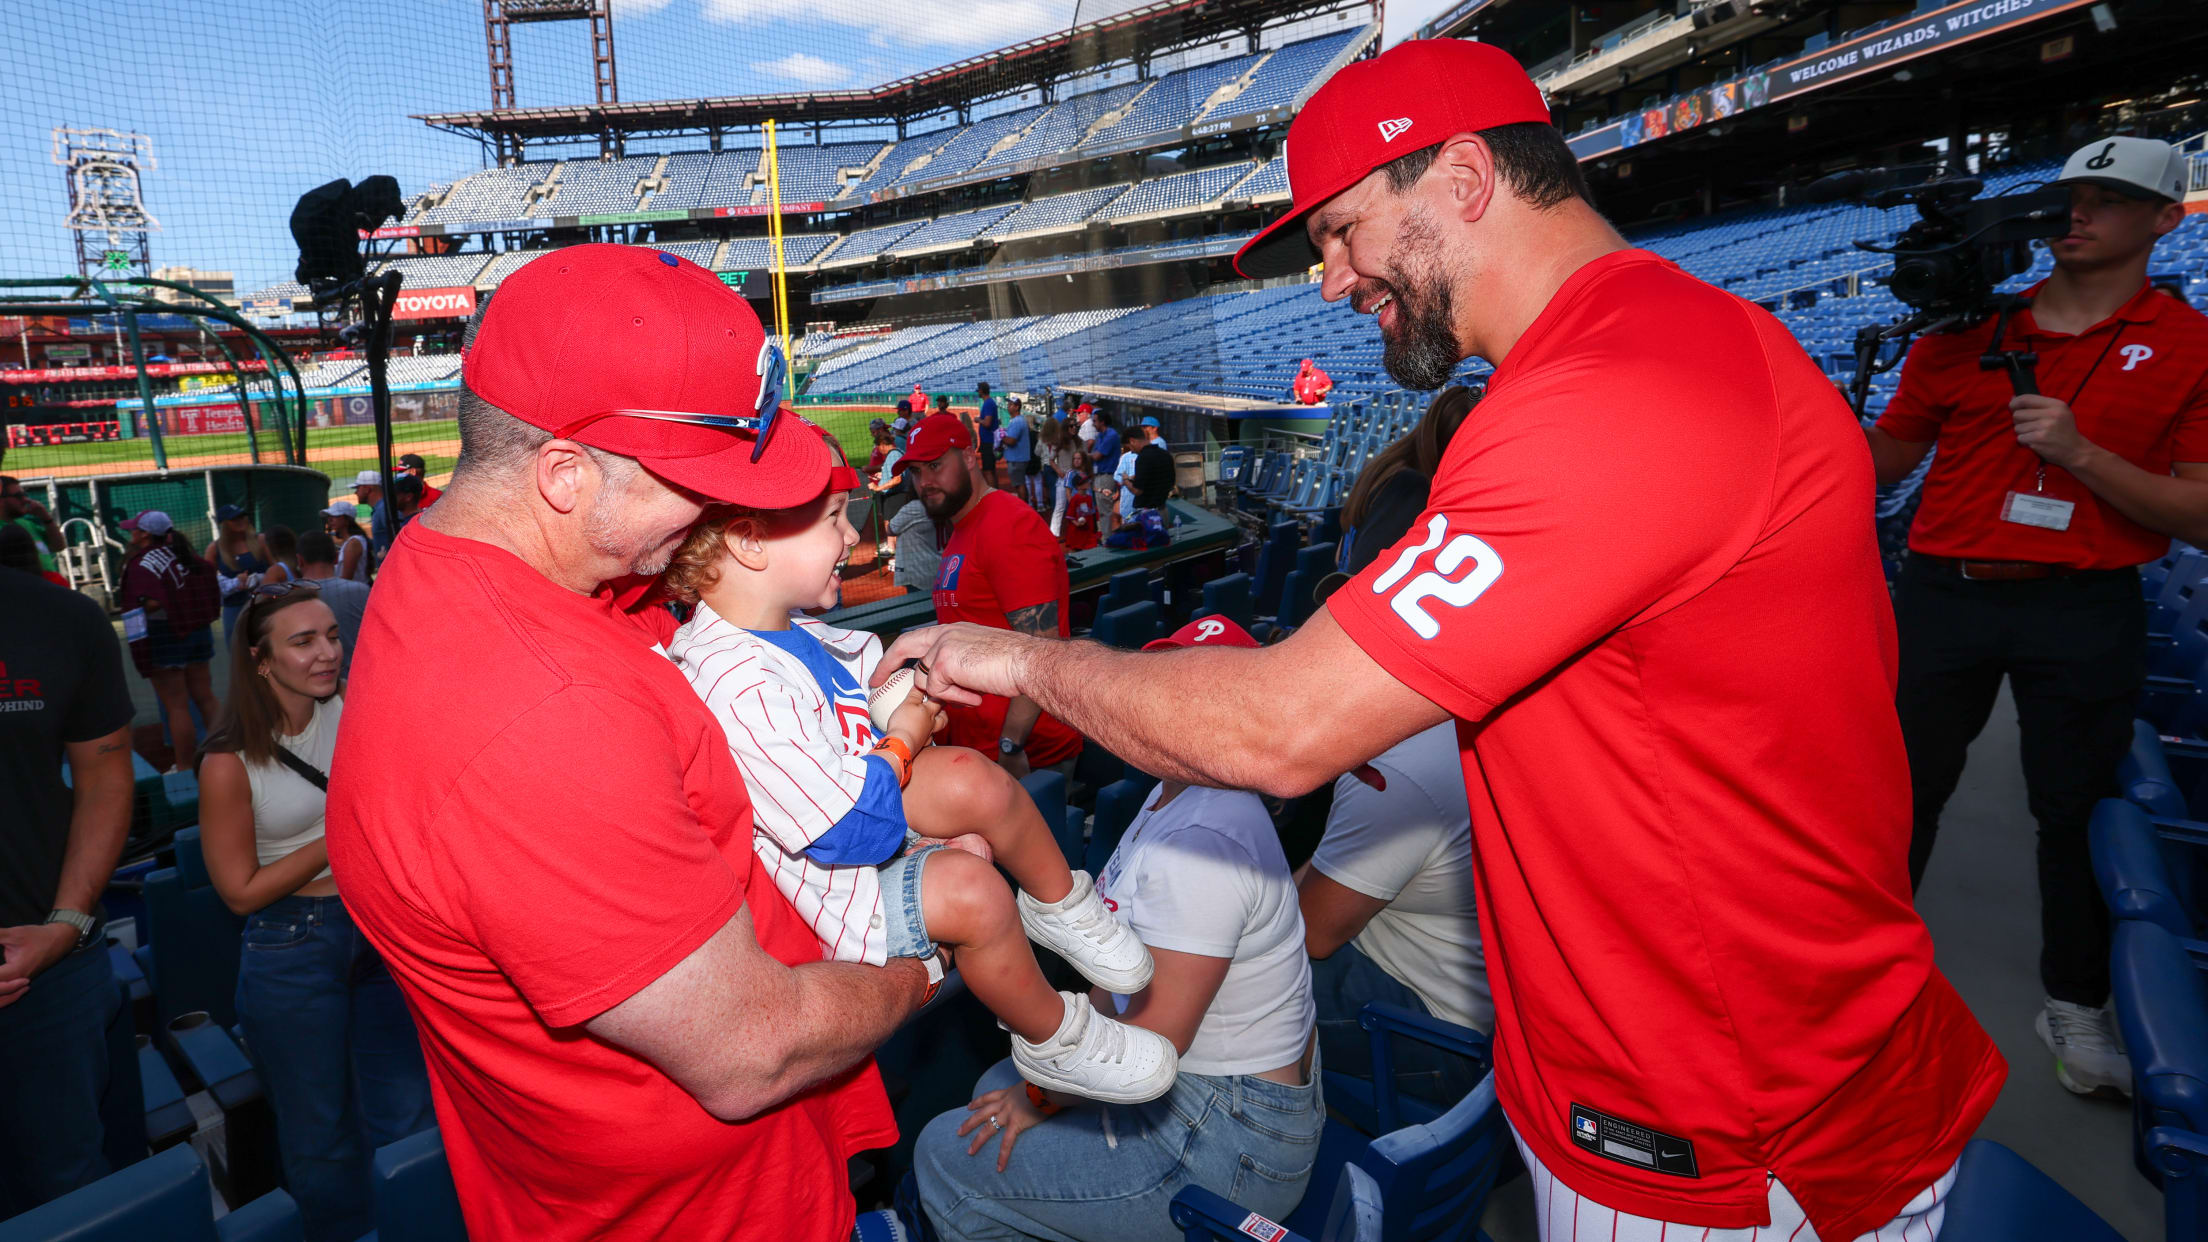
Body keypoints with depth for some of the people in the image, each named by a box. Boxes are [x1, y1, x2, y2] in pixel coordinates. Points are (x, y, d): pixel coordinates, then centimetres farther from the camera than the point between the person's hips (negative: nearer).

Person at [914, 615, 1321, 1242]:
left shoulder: (1203, 843, -29)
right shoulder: (1174, 792, 5)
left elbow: (1158, 1033, -26)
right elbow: (1125, 949, 12)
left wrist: (1044, 1099, -12)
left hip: (1227, 1144, -10)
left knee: (944, 1153, -4)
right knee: (996, 1089, 24)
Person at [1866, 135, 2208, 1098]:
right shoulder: (1964, 330, 4)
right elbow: (1885, 458, 5)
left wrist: (2080, 453, -19)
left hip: (2084, 613, -1)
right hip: (1946, 593, 1)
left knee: (2076, 808, 11)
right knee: (1905, 788, 11)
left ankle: (2075, 1003, 31)